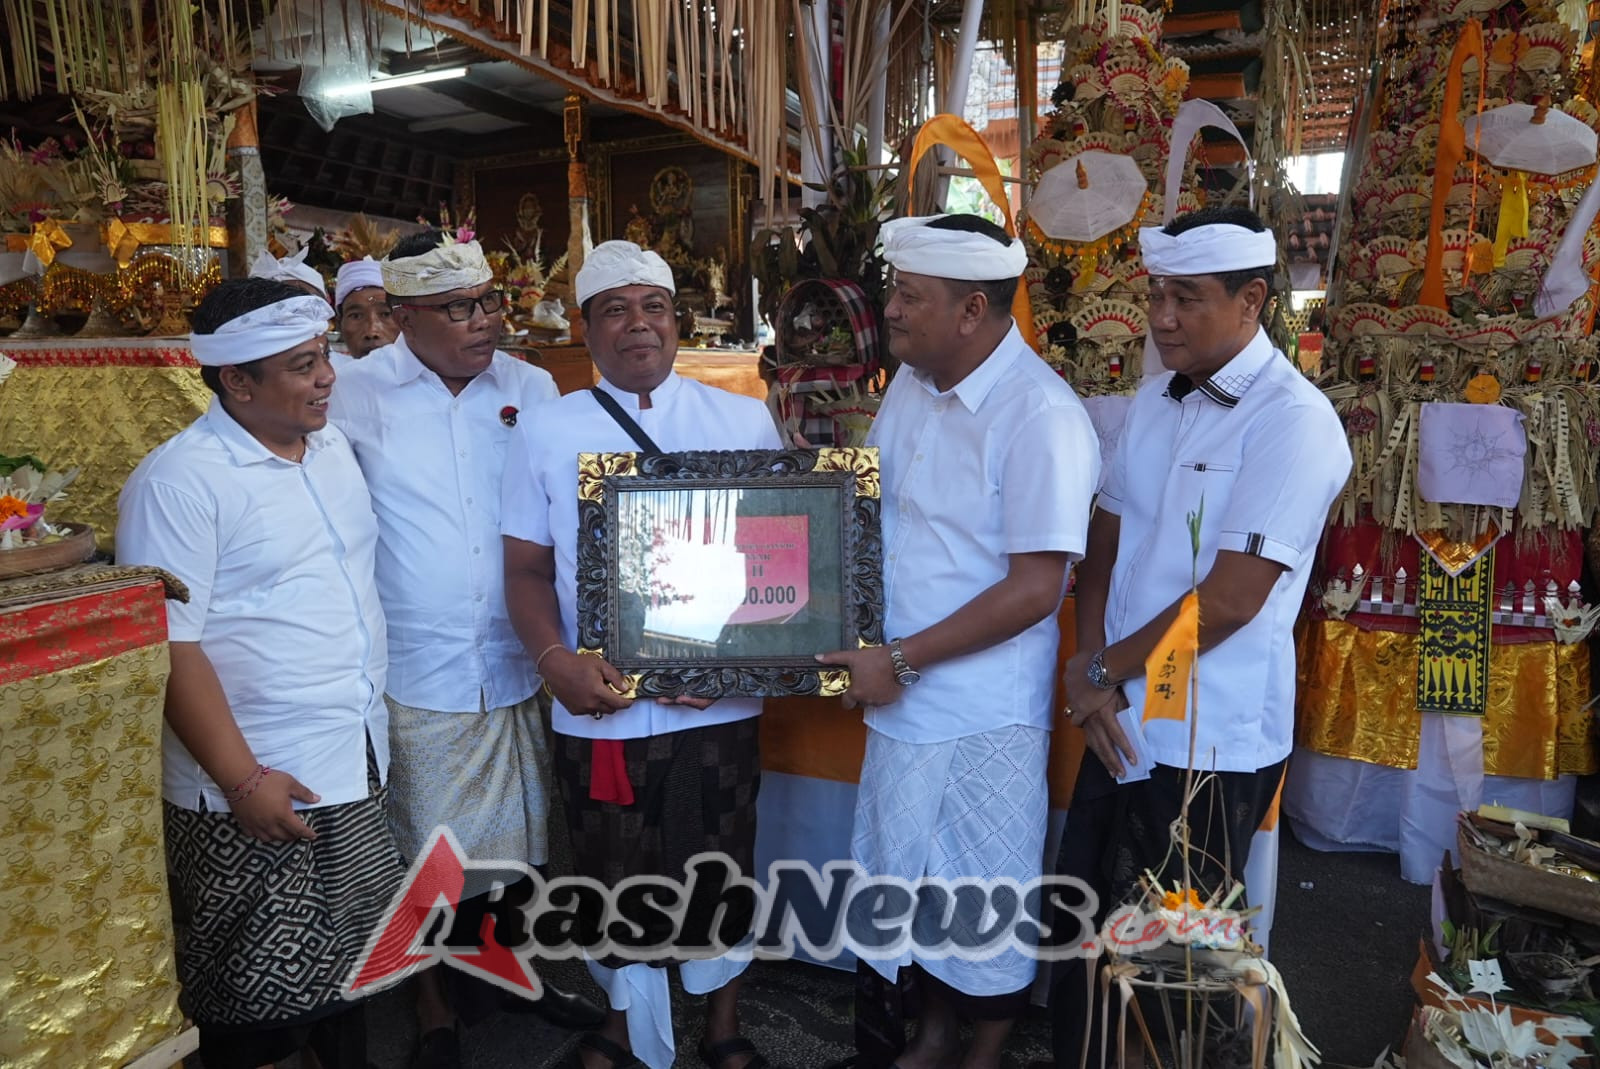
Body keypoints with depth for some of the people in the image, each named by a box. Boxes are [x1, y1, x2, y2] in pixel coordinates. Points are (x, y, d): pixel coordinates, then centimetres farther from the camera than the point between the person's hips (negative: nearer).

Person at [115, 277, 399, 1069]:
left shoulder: (334, 444, 6)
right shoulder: (178, 481, -15)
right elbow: (168, 649, -18)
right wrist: (244, 781, -19)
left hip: (357, 767, 7)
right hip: (254, 788, -6)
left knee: (346, 965, 21)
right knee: (255, 1003, 11)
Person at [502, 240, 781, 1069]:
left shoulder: (745, 421, 2)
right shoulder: (544, 433, 2)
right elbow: (527, 567, 1)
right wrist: (553, 657, -15)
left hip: (720, 702, 0)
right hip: (600, 707, 0)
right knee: (614, 879, 16)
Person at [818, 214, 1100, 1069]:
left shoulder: (1040, 416, -20)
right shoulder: (911, 383, 4)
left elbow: (1035, 588, -22)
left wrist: (900, 660, -19)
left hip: (982, 715, -7)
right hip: (904, 699, 7)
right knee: (912, 874, 22)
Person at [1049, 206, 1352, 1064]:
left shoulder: (1293, 422, -16)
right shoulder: (1155, 400, 6)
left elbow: (1229, 601, -20)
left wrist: (1100, 671, -9)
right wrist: (1090, 672, -7)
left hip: (1211, 740, -6)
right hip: (1123, 721, 7)